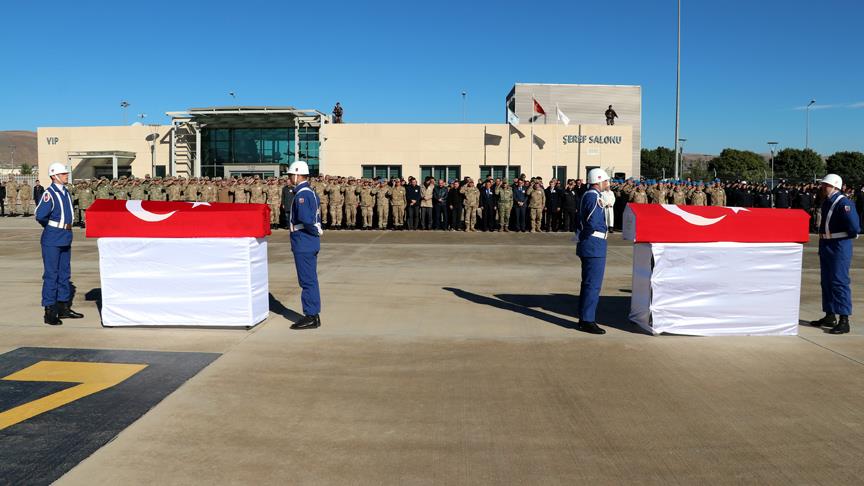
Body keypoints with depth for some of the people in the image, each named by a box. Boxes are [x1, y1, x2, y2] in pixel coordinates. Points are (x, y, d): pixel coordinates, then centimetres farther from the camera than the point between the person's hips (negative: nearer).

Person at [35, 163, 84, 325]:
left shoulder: (66, 193, 11)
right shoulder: (49, 193, -14)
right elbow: (40, 215, -21)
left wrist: (69, 222, 10)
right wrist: (50, 226, -5)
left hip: (66, 238, 8)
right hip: (52, 240, -8)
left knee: (65, 274, 14)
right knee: (51, 275, -2)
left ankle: (64, 308, 24)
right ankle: (49, 312, 4)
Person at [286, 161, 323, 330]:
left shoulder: (302, 195, -17)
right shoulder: (311, 192, 15)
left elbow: (305, 219, -27)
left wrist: (317, 231, -12)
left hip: (303, 244, -10)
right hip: (311, 243, 10)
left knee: (307, 281, -4)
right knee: (311, 280, 13)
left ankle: (310, 317, 1)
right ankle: (313, 315, 20)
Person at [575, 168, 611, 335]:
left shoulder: (588, 195, 15)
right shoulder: (594, 197, -17)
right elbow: (592, 222, -28)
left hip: (587, 246, 11)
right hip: (594, 245, -11)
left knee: (588, 283, 16)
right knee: (593, 284, -5)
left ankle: (584, 318, 23)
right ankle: (587, 321, 0)